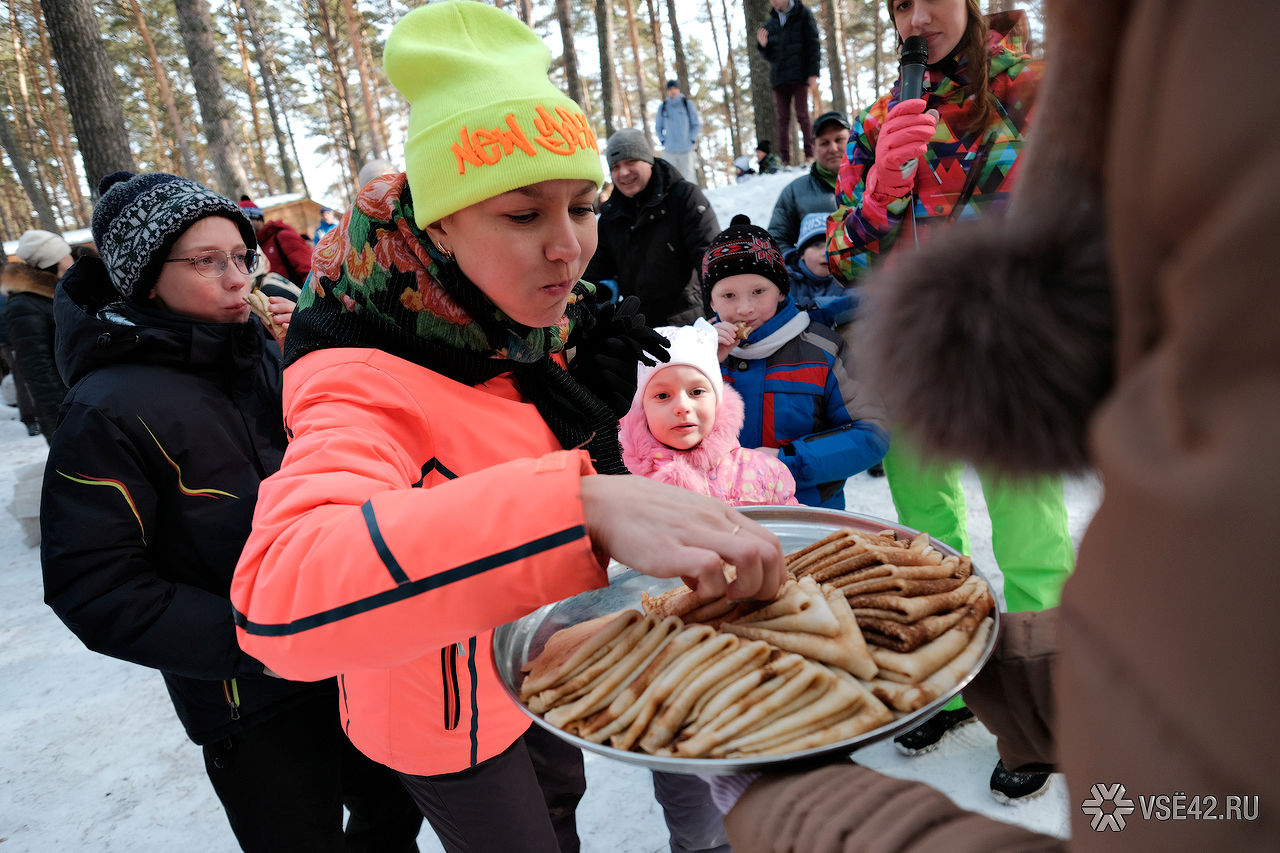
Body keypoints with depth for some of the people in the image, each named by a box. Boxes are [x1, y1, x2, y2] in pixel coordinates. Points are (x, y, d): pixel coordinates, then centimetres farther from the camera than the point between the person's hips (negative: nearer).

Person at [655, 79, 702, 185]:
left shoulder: (687, 104, 0)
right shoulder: (662, 107, 6)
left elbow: (697, 124, 4)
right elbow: (658, 127, 17)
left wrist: (691, 140, -4)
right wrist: (663, 141, 4)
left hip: (687, 149, -2)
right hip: (669, 151, 2)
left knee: (689, 177, -5)